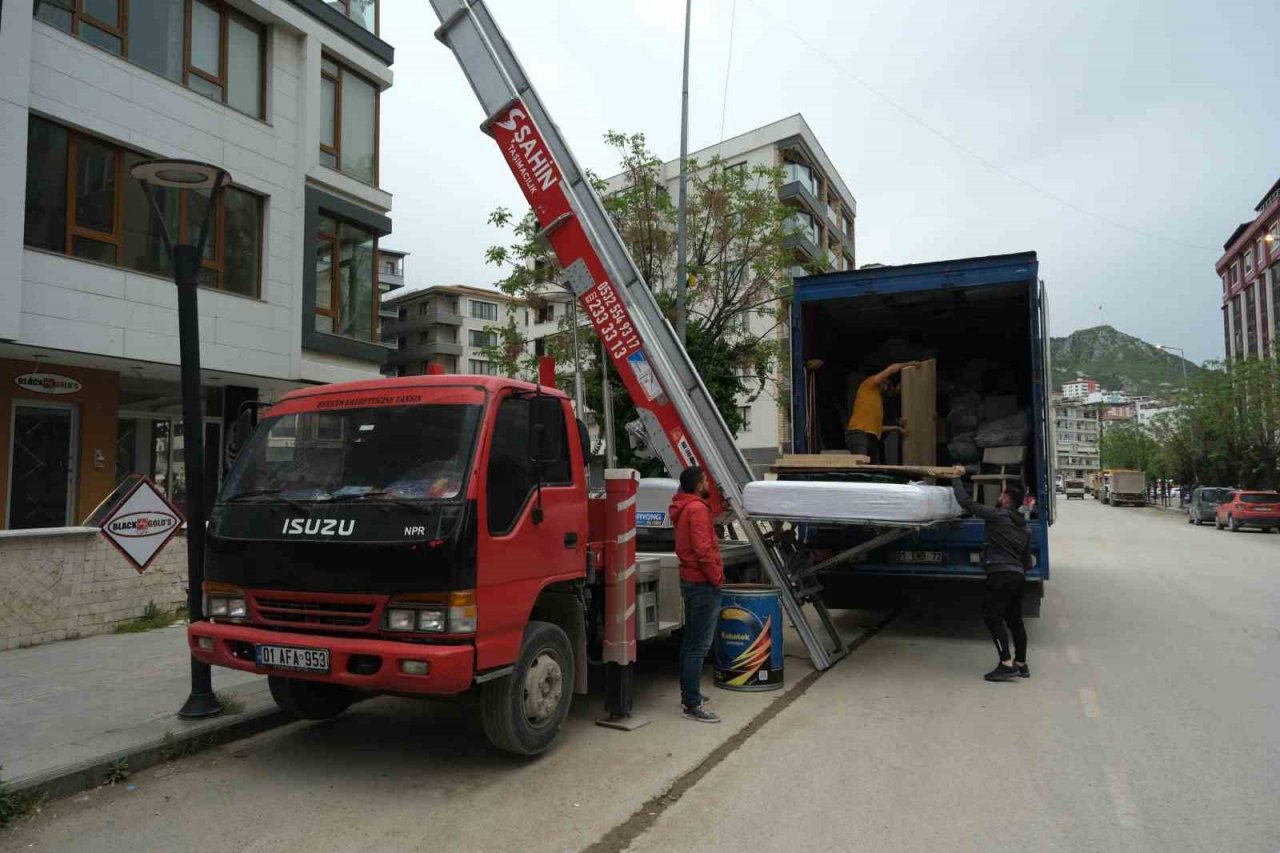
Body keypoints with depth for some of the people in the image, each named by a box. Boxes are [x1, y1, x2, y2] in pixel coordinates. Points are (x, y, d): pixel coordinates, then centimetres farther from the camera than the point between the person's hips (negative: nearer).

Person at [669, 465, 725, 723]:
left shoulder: (684, 507, 13)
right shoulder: (697, 508, -17)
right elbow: (703, 550, -24)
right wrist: (716, 578, -14)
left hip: (691, 580, 11)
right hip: (703, 584, -10)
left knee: (690, 639, 18)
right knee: (699, 645, -8)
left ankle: (688, 693, 28)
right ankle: (692, 705, -6)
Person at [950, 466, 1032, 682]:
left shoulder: (997, 516, -7)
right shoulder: (1024, 528, 16)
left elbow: (966, 502, -9)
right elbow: (1027, 560, 20)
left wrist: (956, 478, 0)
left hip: (1000, 575, -8)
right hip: (1018, 575, 8)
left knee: (992, 617, -4)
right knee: (1014, 620, 15)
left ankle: (1006, 664, -8)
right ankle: (1021, 664, 23)